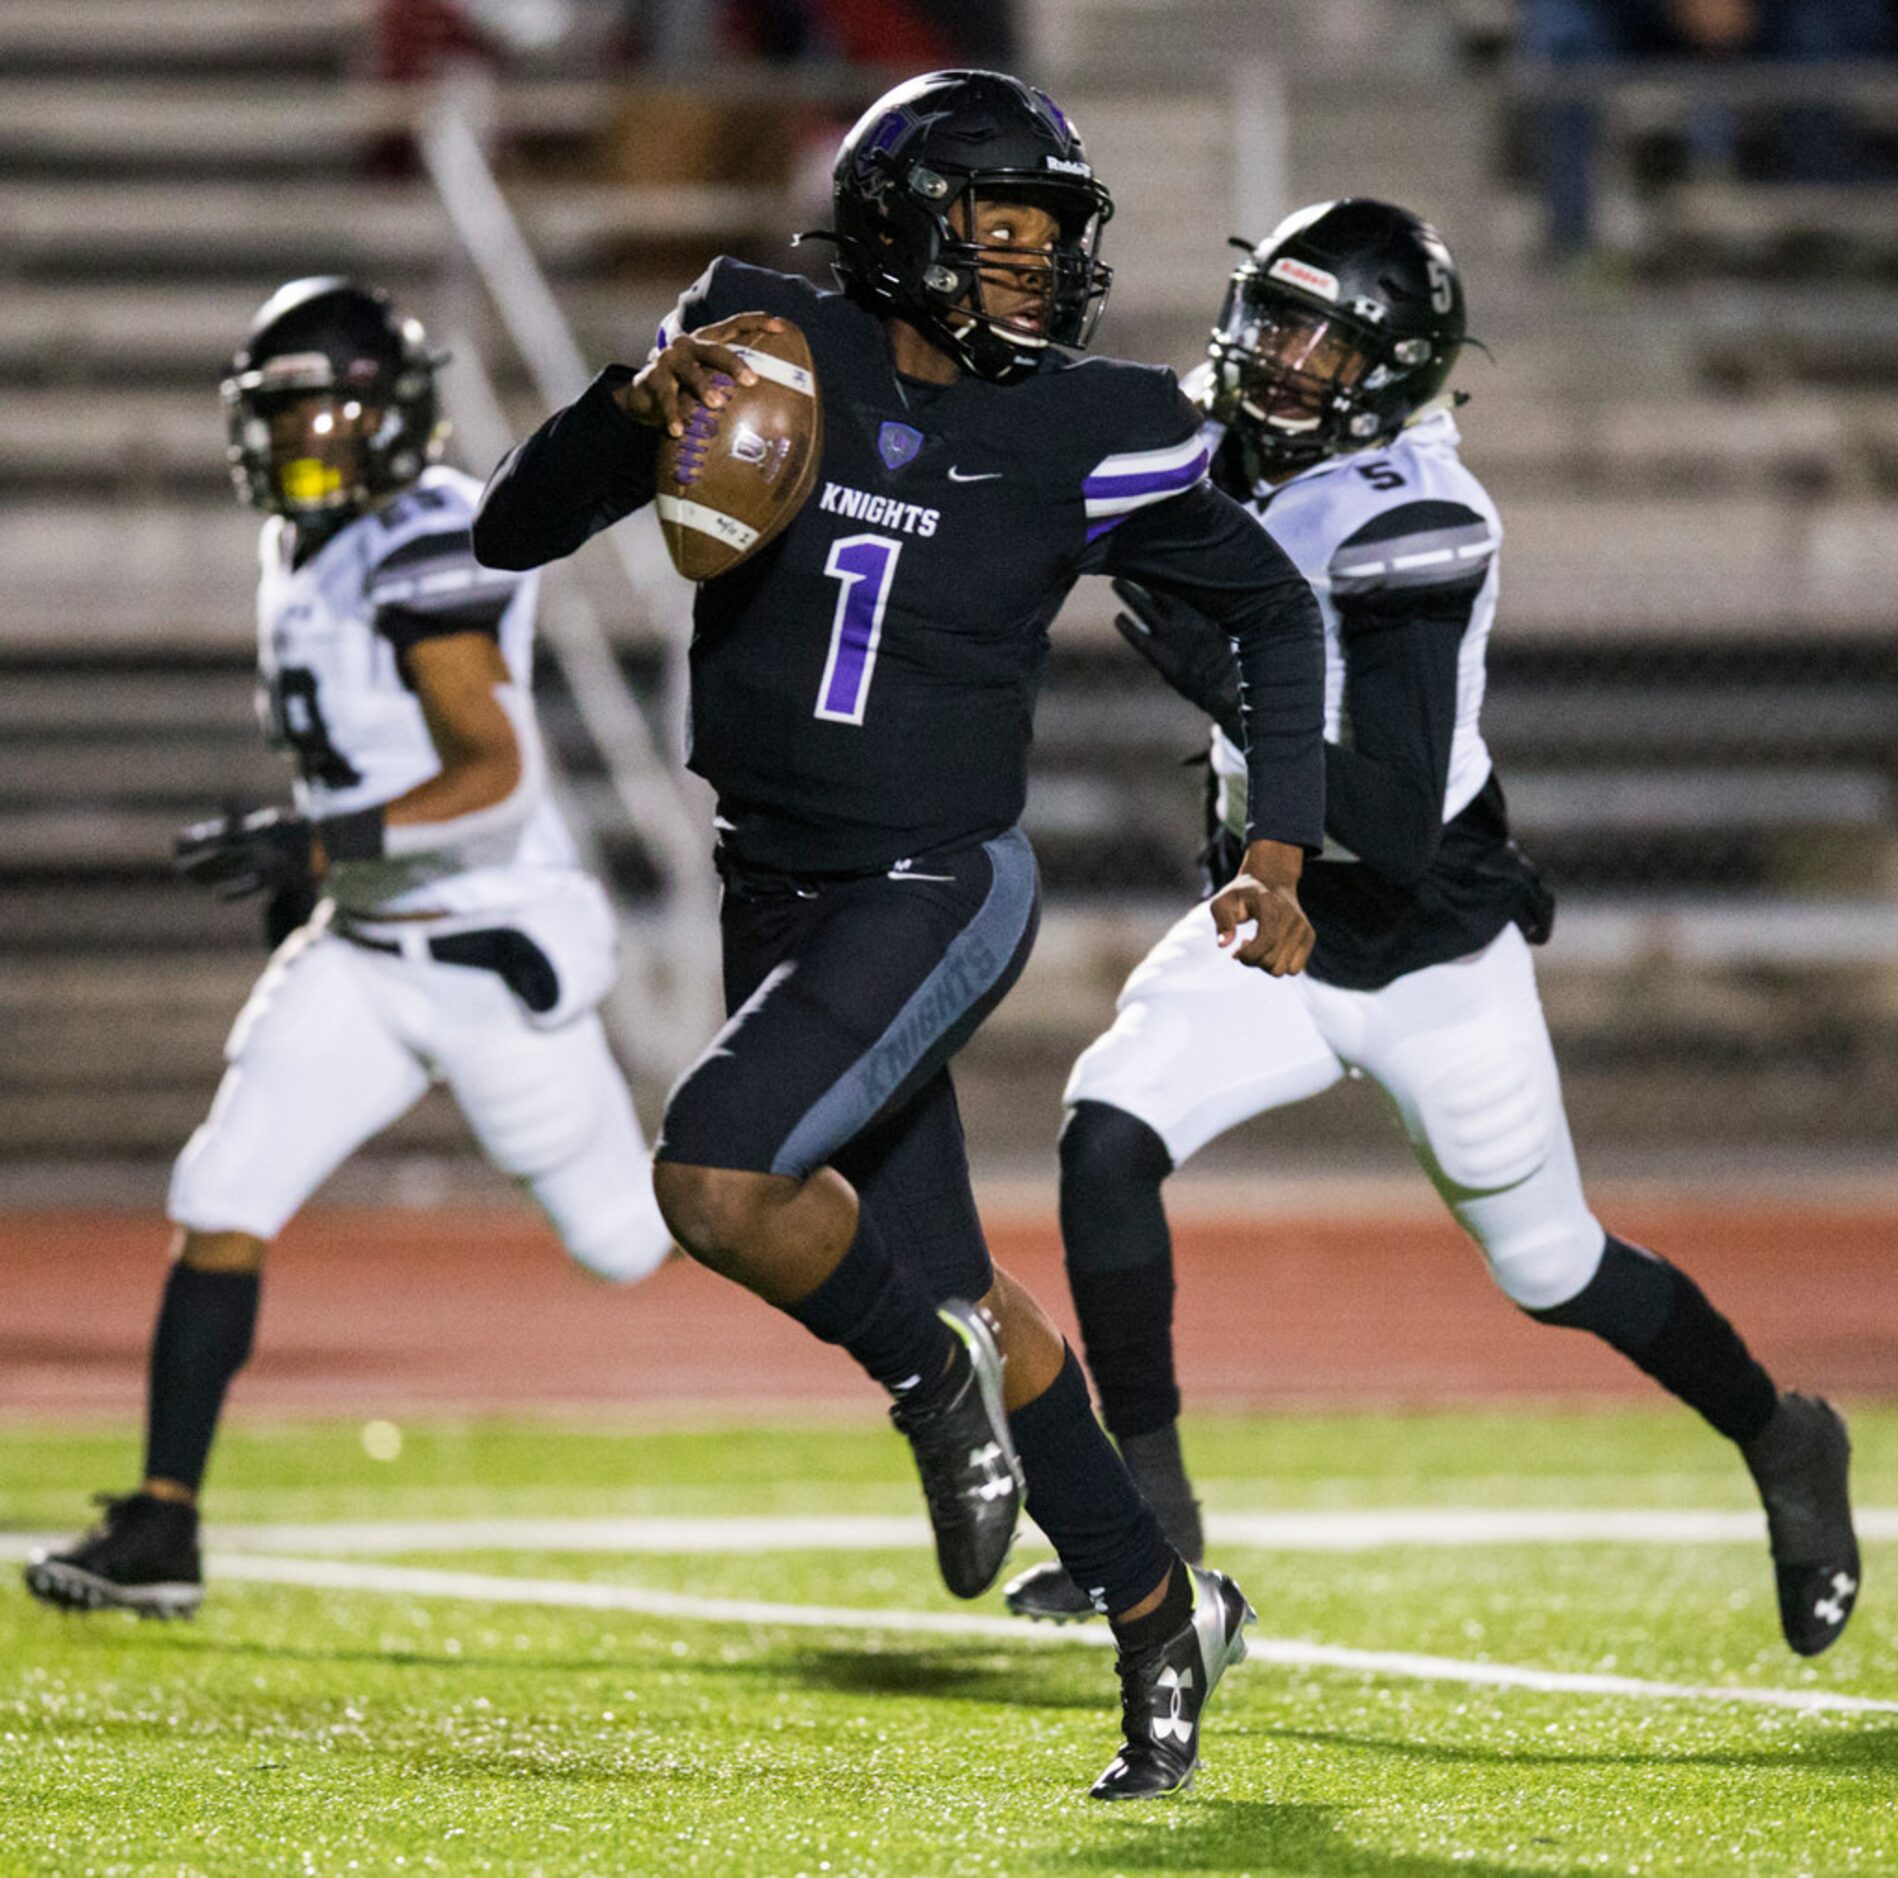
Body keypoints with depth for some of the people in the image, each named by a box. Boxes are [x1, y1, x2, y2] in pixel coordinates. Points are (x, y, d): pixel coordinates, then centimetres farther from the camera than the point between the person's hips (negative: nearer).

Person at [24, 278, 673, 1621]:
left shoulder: (429, 553, -19)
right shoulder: (313, 552, 9)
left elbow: (497, 775, -26)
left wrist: (318, 846, -32)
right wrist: (314, 870, 16)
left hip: (497, 948, -8)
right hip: (363, 955, 8)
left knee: (633, 1235, 5)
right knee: (221, 1207, -5)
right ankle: (163, 1530, -3)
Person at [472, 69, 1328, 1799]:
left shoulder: (1093, 434, -6)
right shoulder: (765, 349, -4)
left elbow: (1272, 607, 10)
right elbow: (514, 534, -5)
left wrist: (1279, 850, 3)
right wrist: (644, 402, -22)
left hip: (942, 893, -4)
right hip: (781, 895, 4)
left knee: (718, 1175, -28)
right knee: (948, 1289, 10)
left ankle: (937, 1369, -1)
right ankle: (1161, 1616, 26)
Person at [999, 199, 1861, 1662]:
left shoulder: (1407, 527, -27)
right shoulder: (1240, 458, -6)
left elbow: (1399, 828, -32)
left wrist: (1227, 681, -36)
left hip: (1432, 960, -6)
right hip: (1275, 935, 6)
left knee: (1552, 1271, 8)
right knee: (1107, 1134, -16)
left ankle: (1783, 1444, 36)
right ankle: (1152, 1509, -7)